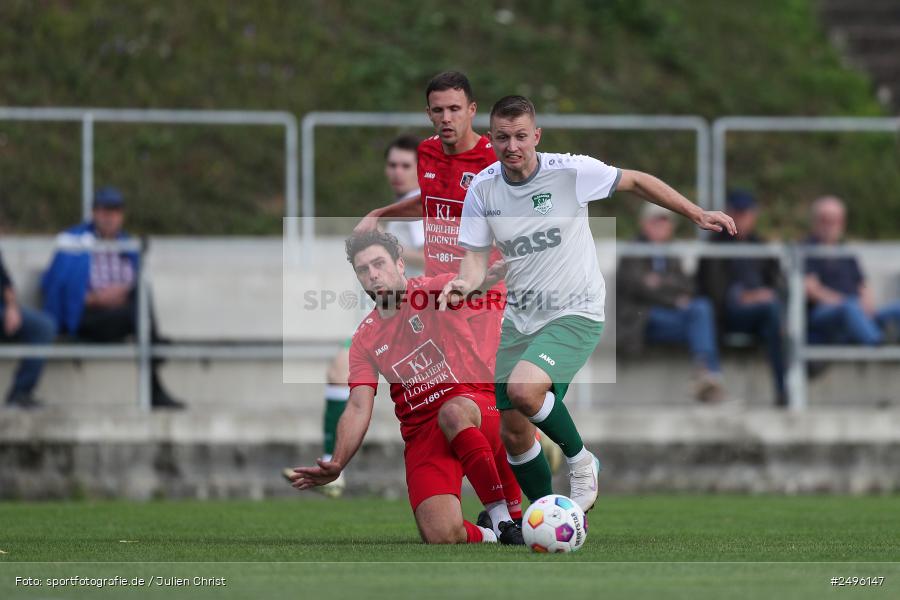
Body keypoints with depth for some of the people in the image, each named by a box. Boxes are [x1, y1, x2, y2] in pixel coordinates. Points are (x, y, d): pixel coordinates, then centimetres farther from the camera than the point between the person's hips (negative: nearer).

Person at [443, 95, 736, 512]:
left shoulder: (571, 172, -15)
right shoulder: (482, 189, -5)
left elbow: (636, 181, 0)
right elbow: (476, 255, -1)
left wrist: (697, 215, 2)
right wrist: (465, 282, -24)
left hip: (575, 314, -5)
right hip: (520, 318, 5)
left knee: (523, 390, -30)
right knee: (513, 435, 3)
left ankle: (579, 459, -3)